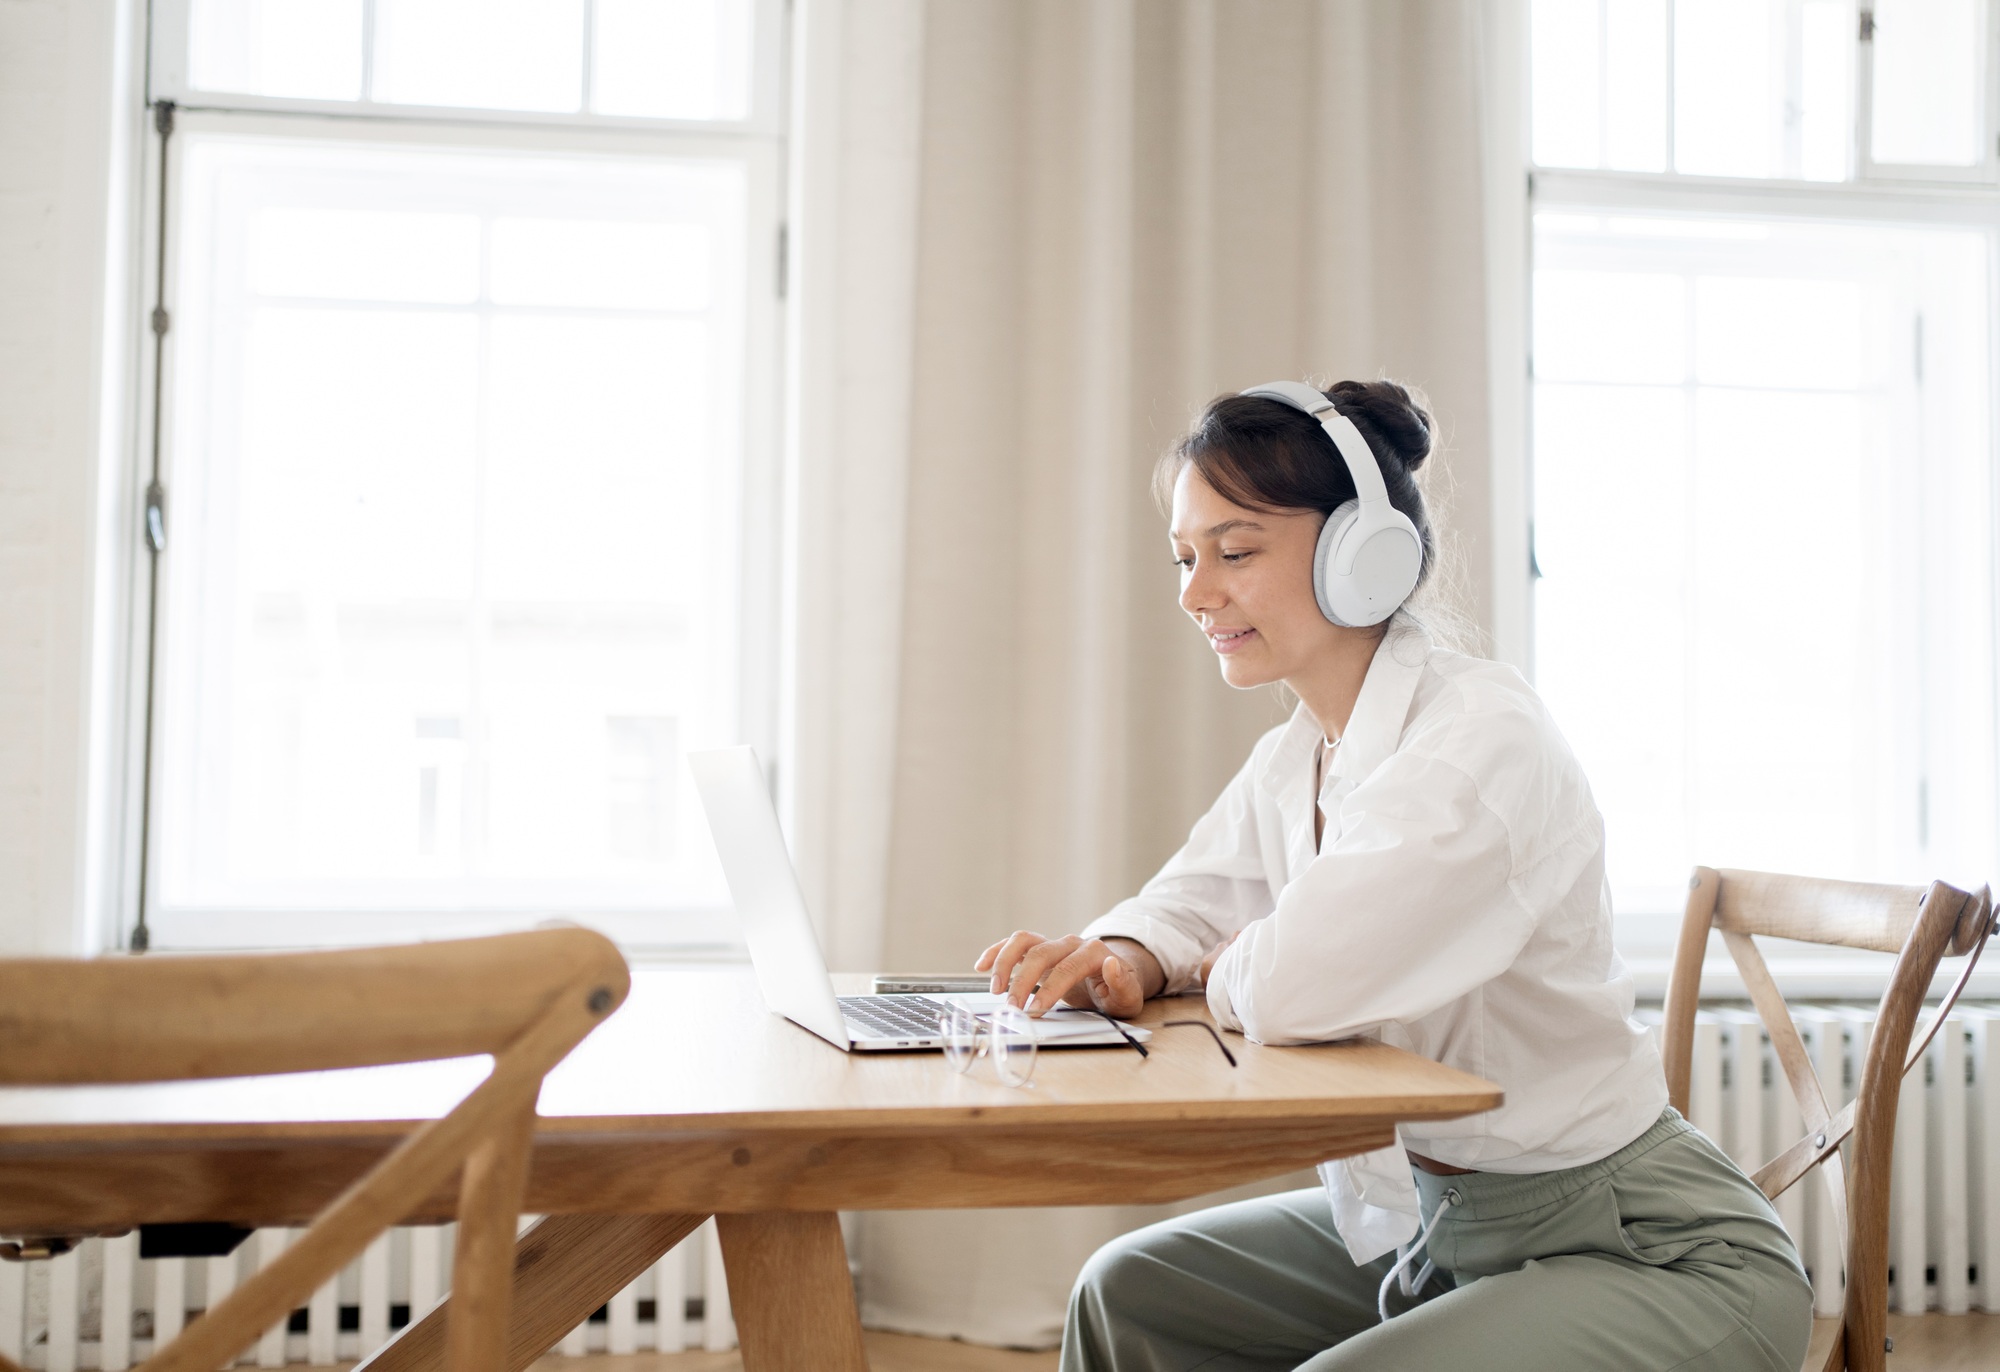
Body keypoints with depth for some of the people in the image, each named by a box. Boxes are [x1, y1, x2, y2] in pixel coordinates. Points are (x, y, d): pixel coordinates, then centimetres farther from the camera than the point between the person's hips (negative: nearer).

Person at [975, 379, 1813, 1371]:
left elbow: (1299, 987, -36)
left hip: (1647, 1254, -8)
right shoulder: (1289, 761, 4)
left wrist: (1228, 969, -12)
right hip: (1414, 1212, 9)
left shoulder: (1483, 734, -25)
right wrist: (1124, 959, -13)